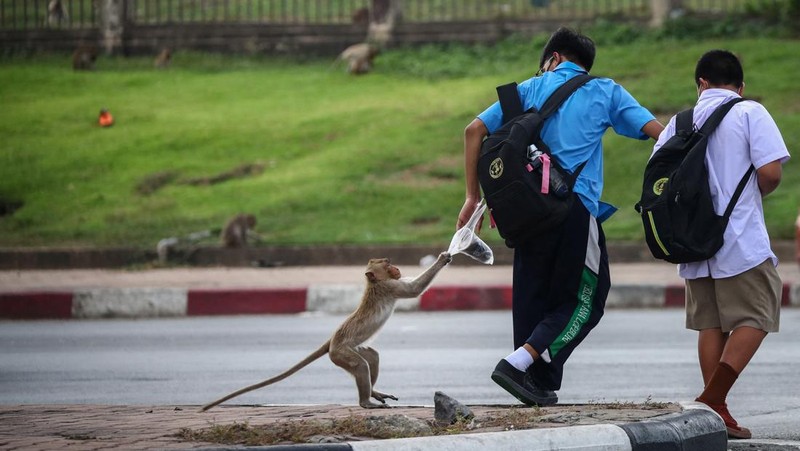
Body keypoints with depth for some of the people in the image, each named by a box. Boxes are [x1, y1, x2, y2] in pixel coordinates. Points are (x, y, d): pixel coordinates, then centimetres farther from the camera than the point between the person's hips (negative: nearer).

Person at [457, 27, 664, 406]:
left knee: (532, 296, 13)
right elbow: (658, 132, 2)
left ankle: (540, 387, 10)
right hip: (577, 210, -3)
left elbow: (474, 130, 7)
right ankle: (519, 361, -13)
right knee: (583, 301, 4)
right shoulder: (605, 92, 11)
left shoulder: (531, 88, 16)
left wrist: (473, 197, 10)